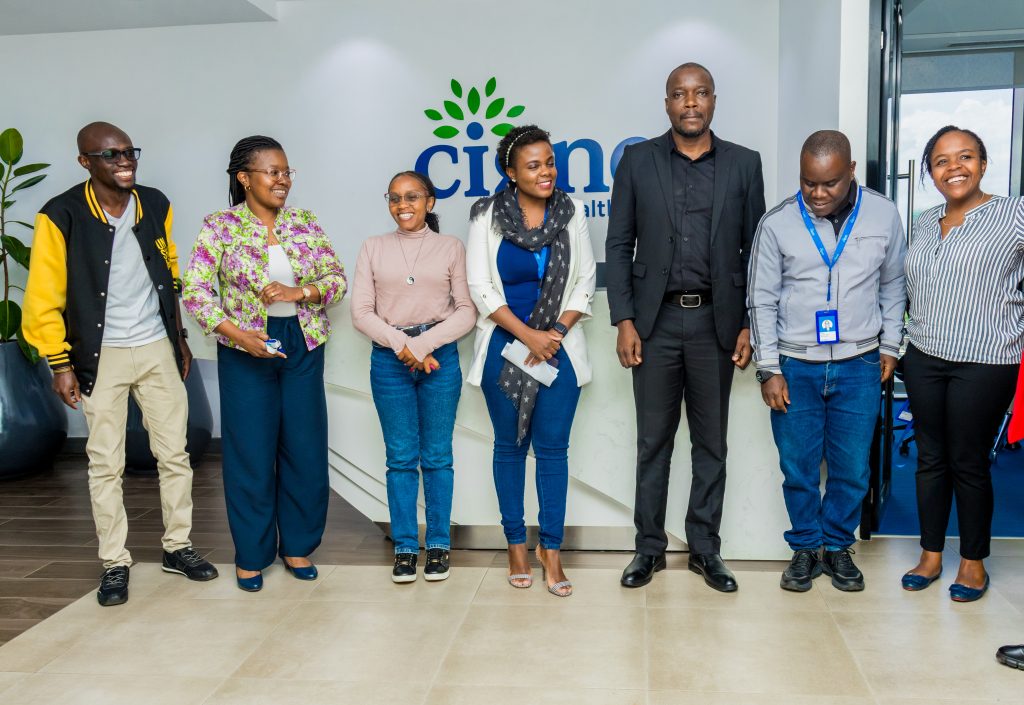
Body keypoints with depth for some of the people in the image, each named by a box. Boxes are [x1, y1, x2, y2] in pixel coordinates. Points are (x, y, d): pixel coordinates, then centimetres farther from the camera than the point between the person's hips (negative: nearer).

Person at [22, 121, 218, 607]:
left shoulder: (155, 206, 2)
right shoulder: (61, 216, -11)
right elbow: (44, 299, -8)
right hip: (101, 357, -3)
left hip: (157, 349, 4)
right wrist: (61, 364, -9)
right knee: (105, 464, 5)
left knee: (174, 453, 9)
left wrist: (180, 338, 15)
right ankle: (114, 563, 19)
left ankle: (177, 546, 25)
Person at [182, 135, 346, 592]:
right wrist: (236, 332, -22)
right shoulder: (220, 227, -5)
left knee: (306, 447, 7)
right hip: (246, 349, -3)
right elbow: (194, 291, -10)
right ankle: (251, 555, 21)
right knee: (250, 451, 4)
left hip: (303, 347, 3)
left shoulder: (305, 223, 5)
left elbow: (337, 279, 2)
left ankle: (298, 546, 25)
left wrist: (299, 291, -16)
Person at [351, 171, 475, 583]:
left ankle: (439, 545, 16)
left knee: (437, 456, 4)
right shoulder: (374, 248, 8)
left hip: (440, 357, -1)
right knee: (400, 457, 5)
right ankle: (405, 547, 15)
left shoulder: (450, 247, 6)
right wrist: (401, 345, -9)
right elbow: (361, 312, 3)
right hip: (389, 359, 1)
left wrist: (424, 344, -11)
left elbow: (466, 311, 0)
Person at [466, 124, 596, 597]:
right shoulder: (487, 216, -3)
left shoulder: (571, 213, 2)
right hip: (504, 346, 0)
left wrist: (555, 334, -8)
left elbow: (586, 280, 4)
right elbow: (480, 286, -5)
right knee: (510, 446, 8)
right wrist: (527, 335, -12)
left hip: (559, 347, 1)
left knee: (553, 447, 1)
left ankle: (551, 549, 12)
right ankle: (516, 545, 20)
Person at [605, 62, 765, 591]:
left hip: (716, 322, 1)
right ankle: (649, 547, 21)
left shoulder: (743, 164, 5)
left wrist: (749, 325, -1)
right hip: (655, 320, -1)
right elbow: (619, 245, 2)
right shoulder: (638, 160, 3)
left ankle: (705, 548, 23)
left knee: (711, 443, 9)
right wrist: (623, 321, -6)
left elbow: (754, 251, 5)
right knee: (653, 441, 7)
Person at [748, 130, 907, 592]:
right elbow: (762, 301, -2)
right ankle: (806, 547, 26)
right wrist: (769, 369, -4)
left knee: (852, 468, 8)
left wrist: (890, 346, 8)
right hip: (795, 366, -1)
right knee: (798, 467, 7)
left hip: (859, 365, 1)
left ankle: (838, 545, 28)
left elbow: (893, 286, 10)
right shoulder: (777, 223, -6)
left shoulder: (883, 214, -2)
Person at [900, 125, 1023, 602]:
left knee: (968, 463, 5)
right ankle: (930, 555, 26)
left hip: (983, 363, -5)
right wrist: (899, 343, 16)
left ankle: (974, 562, 24)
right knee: (930, 458, 12)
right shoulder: (924, 223, 11)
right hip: (923, 359, 5)